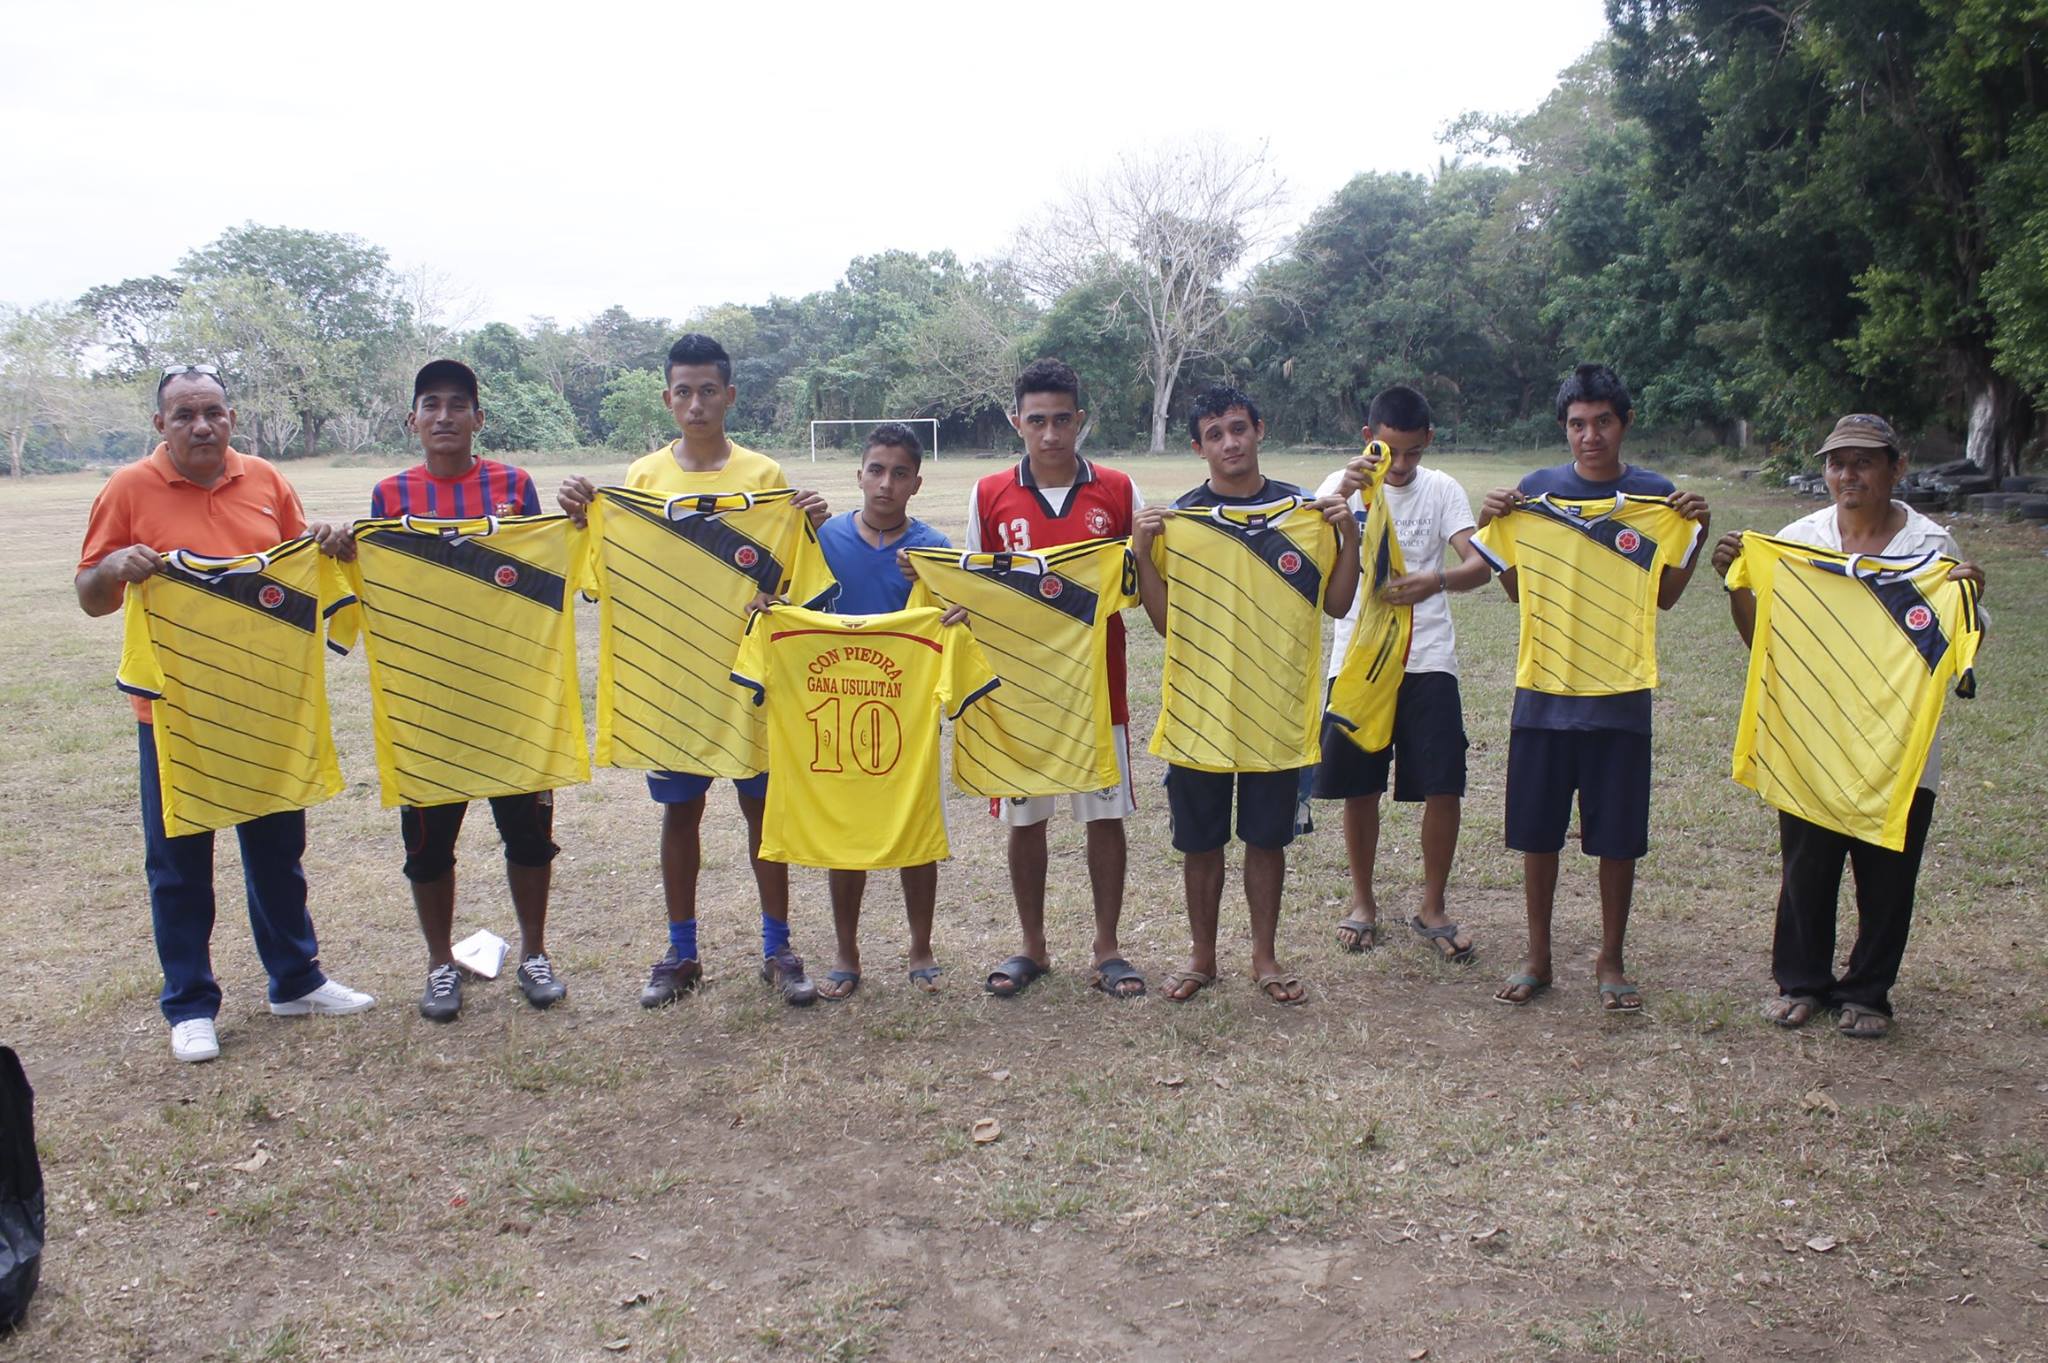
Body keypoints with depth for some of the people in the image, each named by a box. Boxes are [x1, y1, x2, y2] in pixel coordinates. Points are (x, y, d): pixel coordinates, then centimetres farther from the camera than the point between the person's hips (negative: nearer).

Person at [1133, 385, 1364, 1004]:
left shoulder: (1305, 510, 2)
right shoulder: (1177, 516, -1)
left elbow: (1337, 603, 3)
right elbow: (1165, 621, -3)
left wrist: (1349, 534, -10)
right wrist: (1142, 553, -16)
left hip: (1277, 702, 1)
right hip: (1199, 704, 0)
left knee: (1267, 837, 10)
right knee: (1200, 840, 9)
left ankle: (1265, 956, 25)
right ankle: (1202, 956, 25)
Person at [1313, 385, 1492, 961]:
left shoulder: (1442, 489, 2)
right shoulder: (1342, 487, 1)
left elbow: (1480, 563, -9)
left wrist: (1437, 580, -30)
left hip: (1428, 659, 0)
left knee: (1444, 787, -3)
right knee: (1358, 787, 7)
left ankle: (1432, 908, 14)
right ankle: (1362, 901, 25)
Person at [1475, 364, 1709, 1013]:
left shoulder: (1656, 493, 2)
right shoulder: (1536, 489, 2)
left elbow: (1665, 596, 7)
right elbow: (1516, 590, 7)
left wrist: (1695, 532, -6)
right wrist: (1493, 524, -7)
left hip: (1620, 691, 0)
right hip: (1544, 686, 1)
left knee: (1618, 836, 6)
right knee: (1537, 830, 7)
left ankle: (1611, 960, 23)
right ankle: (1537, 956, 22)